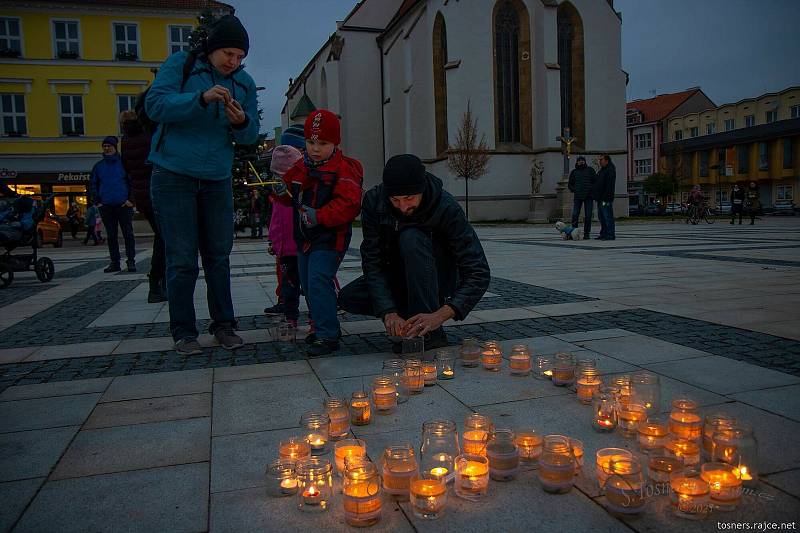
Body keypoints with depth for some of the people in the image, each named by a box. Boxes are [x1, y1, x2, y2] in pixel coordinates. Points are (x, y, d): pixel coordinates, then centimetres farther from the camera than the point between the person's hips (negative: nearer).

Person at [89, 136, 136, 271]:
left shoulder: (123, 162, 2)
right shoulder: (98, 166, 12)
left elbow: (133, 181, 2)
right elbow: (93, 185, 17)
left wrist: (130, 200, -7)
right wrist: (97, 202, 6)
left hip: (124, 205, -3)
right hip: (106, 207, 3)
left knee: (128, 234, -2)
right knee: (111, 236, 6)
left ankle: (131, 261, 4)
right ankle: (114, 262, 12)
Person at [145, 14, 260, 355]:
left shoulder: (244, 83, 9)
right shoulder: (179, 64, -1)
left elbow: (251, 136, 8)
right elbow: (155, 105, -14)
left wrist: (242, 122, -16)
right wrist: (201, 98, -27)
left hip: (217, 180, 4)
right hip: (173, 176, -4)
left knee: (218, 256, 6)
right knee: (182, 260, -4)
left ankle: (223, 324, 16)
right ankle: (183, 331, 6)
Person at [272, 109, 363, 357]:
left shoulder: (343, 169, -13)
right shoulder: (300, 167, 10)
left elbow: (348, 204, -23)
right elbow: (294, 197, 21)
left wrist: (319, 216, -30)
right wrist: (282, 192, -2)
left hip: (330, 237, -9)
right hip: (305, 238, 9)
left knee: (319, 280, -19)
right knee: (308, 284, 17)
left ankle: (328, 336, -14)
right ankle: (324, 326, 33)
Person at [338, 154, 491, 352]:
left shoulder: (446, 208, -28)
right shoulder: (374, 200, -20)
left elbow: (478, 273, -31)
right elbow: (372, 263, -21)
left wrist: (439, 316, -43)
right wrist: (389, 312, -35)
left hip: (439, 281, -3)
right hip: (396, 278, 4)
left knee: (411, 238, -33)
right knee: (348, 297, -19)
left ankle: (431, 333, -27)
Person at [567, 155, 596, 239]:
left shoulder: (590, 170, 8)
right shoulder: (574, 172, 11)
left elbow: (596, 181, 7)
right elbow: (570, 184, 16)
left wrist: (592, 190, -6)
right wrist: (574, 190, -1)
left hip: (588, 196, -1)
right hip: (577, 197, 1)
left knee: (588, 216, 0)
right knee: (575, 215, -7)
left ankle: (586, 233, 5)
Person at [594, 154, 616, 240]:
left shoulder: (610, 170, -11)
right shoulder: (602, 171, 20)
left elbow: (610, 186, -19)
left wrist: (605, 198, -24)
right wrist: (597, 197, 18)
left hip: (606, 199, -10)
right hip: (600, 199, 10)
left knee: (608, 217, -9)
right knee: (601, 217, 13)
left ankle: (610, 235, -7)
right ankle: (603, 234, 19)